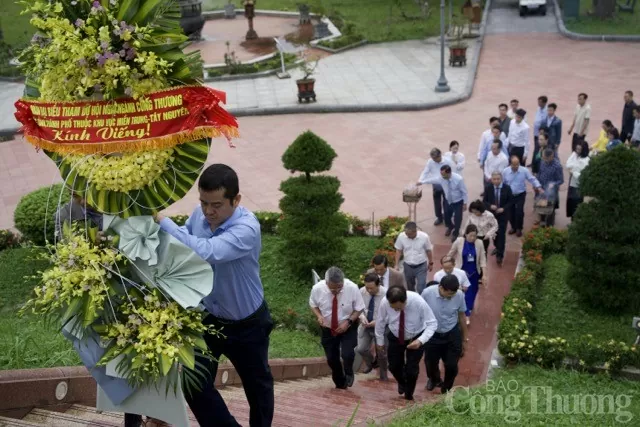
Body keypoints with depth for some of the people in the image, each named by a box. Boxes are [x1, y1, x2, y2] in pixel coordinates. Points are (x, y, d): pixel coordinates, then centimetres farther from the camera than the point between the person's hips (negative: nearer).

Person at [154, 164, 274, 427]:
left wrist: (162, 221, -42)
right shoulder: (199, 215, -12)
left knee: (257, 386, 17)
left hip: (247, 324, -4)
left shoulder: (247, 228, -31)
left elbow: (206, 252, -47)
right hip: (208, 317, 4)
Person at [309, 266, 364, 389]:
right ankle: (340, 383, 40)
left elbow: (359, 308, -12)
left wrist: (348, 322, -25)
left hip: (348, 328, -2)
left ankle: (348, 374, 18)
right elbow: (313, 304, -2)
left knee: (347, 354, -19)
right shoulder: (317, 288, -23)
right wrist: (319, 316, -21)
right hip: (328, 328, 2)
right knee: (331, 358, 10)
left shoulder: (352, 288, -27)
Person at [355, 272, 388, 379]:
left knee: (382, 353, 10)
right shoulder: (362, 291, -16)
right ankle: (370, 363, 39)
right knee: (361, 349, 3)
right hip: (366, 325, 3)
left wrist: (378, 322, -28)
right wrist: (362, 316, -21)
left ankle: (383, 374, 39)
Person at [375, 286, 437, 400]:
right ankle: (402, 383, 48)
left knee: (412, 368, -1)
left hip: (415, 338, -2)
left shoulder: (419, 302, -36)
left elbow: (432, 323, -26)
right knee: (394, 366, 11)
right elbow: (380, 322, -10)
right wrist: (380, 341, 3)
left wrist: (421, 340, -40)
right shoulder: (384, 303, -29)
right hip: (395, 337, 2)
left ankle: (409, 395, 31)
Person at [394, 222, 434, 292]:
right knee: (410, 286, 20)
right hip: (408, 266, 2)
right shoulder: (401, 236, -17)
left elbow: (428, 251, -4)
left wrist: (431, 263, 7)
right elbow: (398, 251, -3)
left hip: (421, 266, -2)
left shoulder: (424, 237, -20)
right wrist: (396, 265, -3)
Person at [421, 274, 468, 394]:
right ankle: (434, 379, 54)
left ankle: (446, 388, 33)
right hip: (432, 334, 0)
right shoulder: (427, 293, -25)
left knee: (452, 365, 2)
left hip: (452, 335, 0)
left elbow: (461, 316, -4)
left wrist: (464, 339, 5)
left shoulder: (459, 295, -21)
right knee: (430, 362, 18)